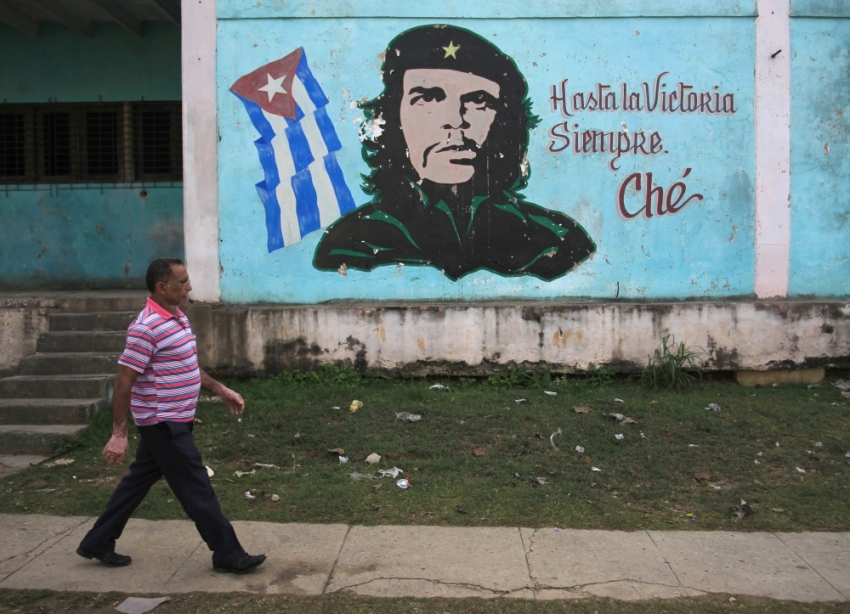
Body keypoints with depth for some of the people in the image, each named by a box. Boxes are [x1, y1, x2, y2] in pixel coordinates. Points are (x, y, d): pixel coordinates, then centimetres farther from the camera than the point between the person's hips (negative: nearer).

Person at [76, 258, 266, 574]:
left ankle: (98, 542, 32)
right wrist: (119, 434, -19)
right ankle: (228, 554, 9)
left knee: (139, 480, 18)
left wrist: (220, 389, 16)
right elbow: (124, 382, -20)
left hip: (172, 421, 10)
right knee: (197, 490, -2)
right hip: (163, 423, -10)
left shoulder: (178, 317, 8)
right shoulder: (147, 327, -21)